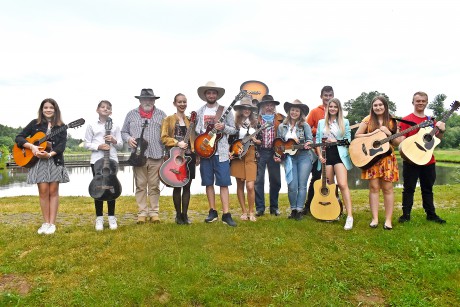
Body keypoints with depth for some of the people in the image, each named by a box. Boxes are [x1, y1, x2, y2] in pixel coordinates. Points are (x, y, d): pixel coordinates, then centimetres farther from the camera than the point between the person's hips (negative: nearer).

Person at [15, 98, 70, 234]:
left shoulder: (61, 126, 4)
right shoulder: (35, 123, 7)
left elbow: (62, 145, -6)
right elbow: (19, 137, 4)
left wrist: (50, 154, -23)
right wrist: (32, 146, -14)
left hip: (55, 161, 0)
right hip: (38, 161, 1)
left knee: (53, 191, 1)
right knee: (43, 191, -1)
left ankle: (52, 224, 6)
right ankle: (46, 223, 9)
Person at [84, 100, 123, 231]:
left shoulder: (115, 126, 9)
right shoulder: (92, 126, 6)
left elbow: (121, 146, 9)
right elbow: (87, 144, 3)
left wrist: (114, 141, -11)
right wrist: (98, 146, -13)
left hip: (112, 160, 1)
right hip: (97, 160, -1)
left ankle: (111, 217, 14)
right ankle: (99, 218, 13)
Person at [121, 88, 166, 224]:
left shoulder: (161, 115, 10)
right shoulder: (131, 114, 11)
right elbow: (123, 132, 16)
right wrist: (128, 138, -7)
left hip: (156, 156, 0)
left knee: (154, 186, 4)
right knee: (140, 186, 4)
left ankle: (154, 212, 13)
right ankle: (142, 213, 12)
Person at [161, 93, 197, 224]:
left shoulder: (190, 120, 15)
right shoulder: (169, 119, 3)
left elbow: (194, 138, 15)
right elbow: (164, 137, -4)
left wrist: (197, 155, 10)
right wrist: (177, 143, -17)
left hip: (189, 156, 3)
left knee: (187, 186, 5)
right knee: (177, 186, 2)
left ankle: (185, 214, 15)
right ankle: (178, 215, 15)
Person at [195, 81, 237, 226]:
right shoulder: (199, 112, 9)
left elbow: (233, 130, 3)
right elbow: (195, 131, 10)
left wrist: (223, 127, -16)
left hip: (221, 152, -2)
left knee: (224, 182, -5)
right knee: (208, 182, 7)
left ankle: (226, 214, -2)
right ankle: (213, 212, 18)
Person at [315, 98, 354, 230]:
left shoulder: (345, 122, 7)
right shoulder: (321, 123, 13)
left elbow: (348, 140, 5)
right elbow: (317, 140, 10)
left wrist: (336, 141, -10)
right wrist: (320, 155, -2)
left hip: (339, 154, -3)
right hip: (326, 155, 3)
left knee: (342, 185, -14)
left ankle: (349, 216, -14)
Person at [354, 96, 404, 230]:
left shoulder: (392, 121, 6)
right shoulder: (368, 120, 4)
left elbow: (398, 142, 4)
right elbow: (357, 136, 0)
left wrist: (389, 133, -12)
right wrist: (372, 134, -11)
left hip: (387, 157, 1)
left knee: (387, 188, 1)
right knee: (374, 187, 0)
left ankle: (388, 219, 10)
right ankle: (375, 218, 8)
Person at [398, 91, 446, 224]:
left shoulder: (431, 120, 12)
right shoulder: (406, 120, -4)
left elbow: (437, 139, 16)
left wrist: (441, 131, -4)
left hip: (428, 160, 5)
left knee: (428, 188, 15)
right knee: (409, 188, 2)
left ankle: (431, 214, 26)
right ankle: (406, 214, 11)